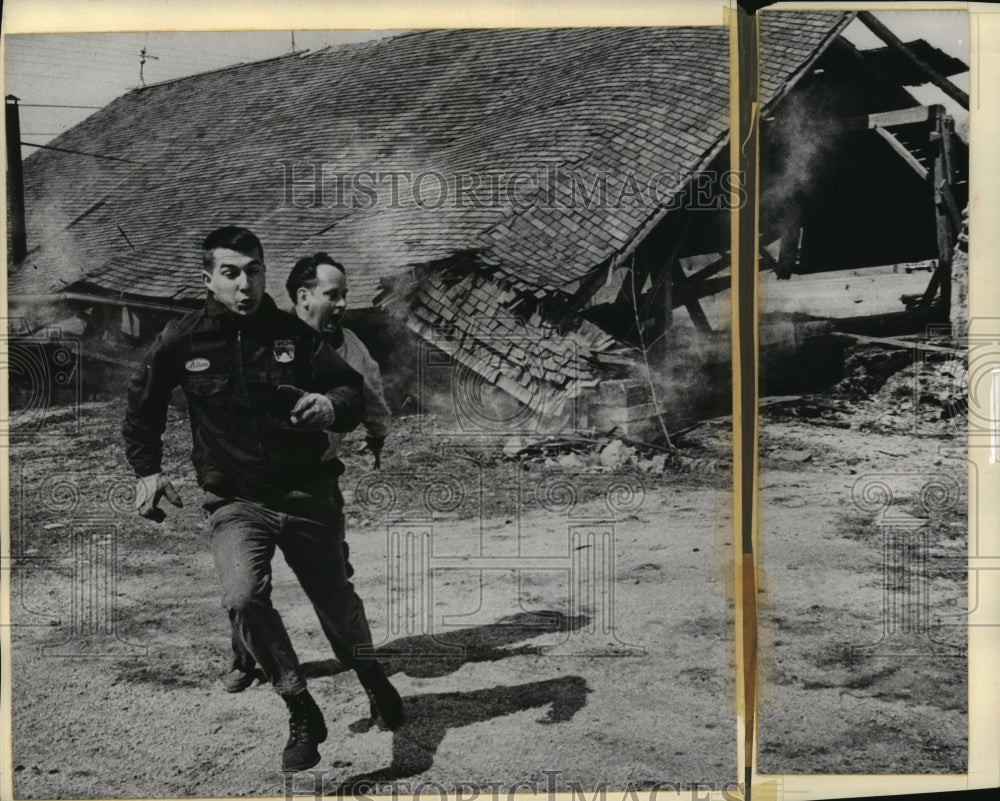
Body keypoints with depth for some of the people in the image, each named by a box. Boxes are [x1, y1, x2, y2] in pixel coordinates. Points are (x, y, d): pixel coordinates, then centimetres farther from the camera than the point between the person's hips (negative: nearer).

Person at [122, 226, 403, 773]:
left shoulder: (293, 334, -6)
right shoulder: (181, 341, -5)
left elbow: (353, 389, -4)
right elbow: (143, 407, 12)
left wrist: (331, 405, -26)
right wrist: (148, 470, 5)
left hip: (306, 494, 1)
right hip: (236, 500, 0)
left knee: (337, 603, 14)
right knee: (243, 598, -25)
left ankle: (369, 673, 48)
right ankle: (301, 713, -4)